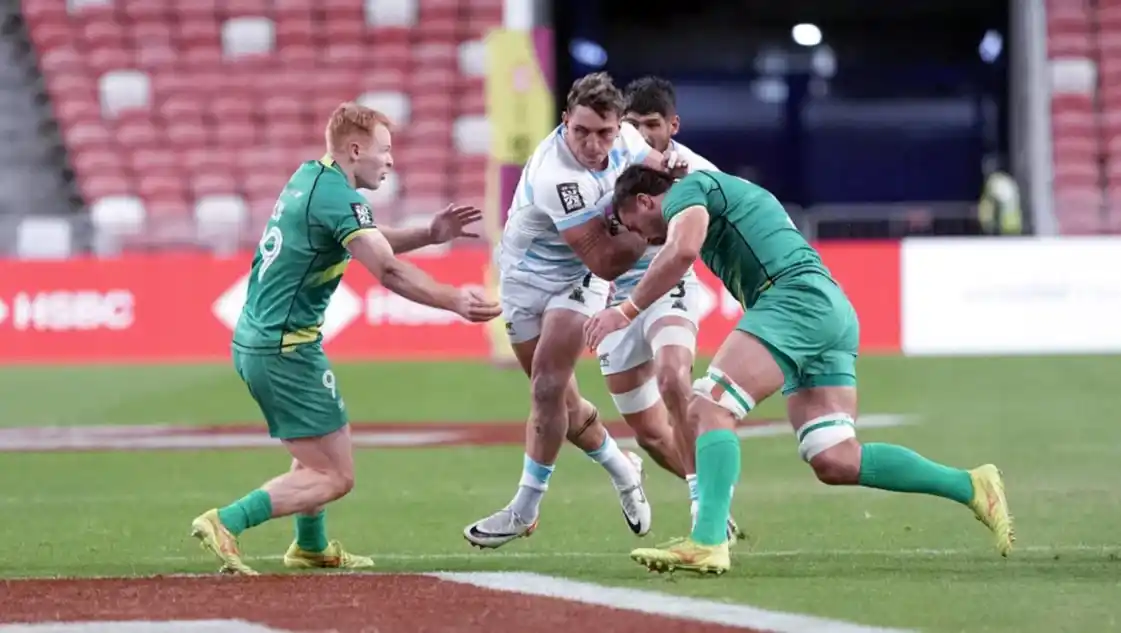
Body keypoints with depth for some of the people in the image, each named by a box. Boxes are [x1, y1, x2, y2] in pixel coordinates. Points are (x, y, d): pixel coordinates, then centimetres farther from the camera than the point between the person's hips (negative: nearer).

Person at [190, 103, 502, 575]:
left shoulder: (309, 176, 13)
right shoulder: (338, 196, -16)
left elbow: (370, 241, 22)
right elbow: (388, 271, -22)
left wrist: (430, 234, 11)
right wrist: (454, 301, -19)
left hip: (253, 340, 10)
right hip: (286, 349, -10)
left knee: (318, 455, 29)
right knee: (334, 477, -6)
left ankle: (311, 547, 40)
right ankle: (226, 522, -16)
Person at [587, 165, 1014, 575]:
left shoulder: (686, 189, 4)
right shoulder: (721, 192, 34)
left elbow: (683, 250, -14)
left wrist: (628, 311, -10)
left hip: (798, 296, -9)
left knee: (709, 409, -16)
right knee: (836, 461, -1)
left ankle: (707, 542, -31)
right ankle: (972, 487, -2)